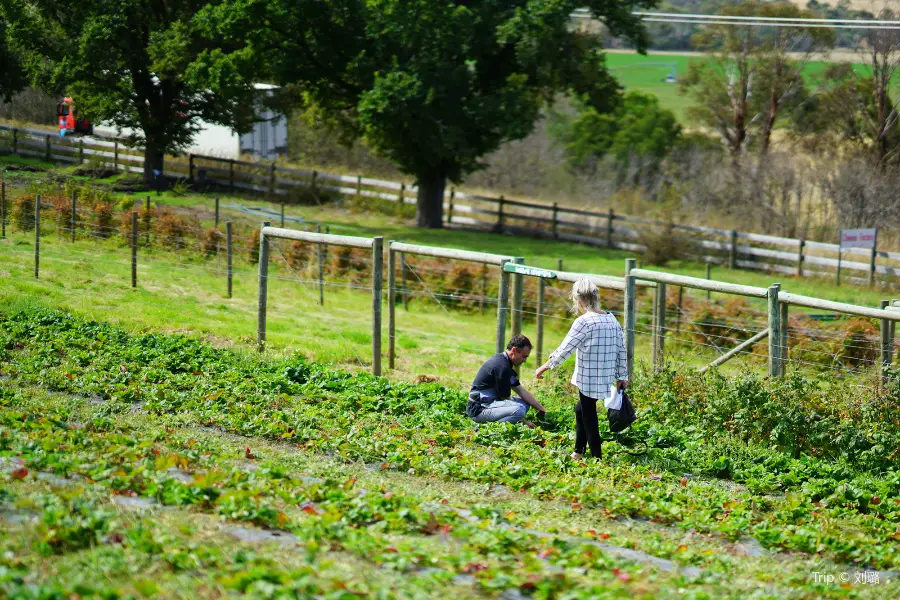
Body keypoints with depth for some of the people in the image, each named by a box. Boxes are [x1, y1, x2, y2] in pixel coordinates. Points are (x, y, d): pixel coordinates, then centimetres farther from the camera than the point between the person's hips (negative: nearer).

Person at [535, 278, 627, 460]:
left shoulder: (584, 322, -16)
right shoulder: (612, 320, 6)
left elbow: (565, 348, -13)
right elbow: (621, 350, 9)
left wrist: (545, 366, -2)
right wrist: (622, 377, 17)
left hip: (588, 380, -8)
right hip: (606, 379, 8)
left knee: (589, 416, 3)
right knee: (581, 409, 24)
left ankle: (596, 457, 5)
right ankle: (579, 452, 32)